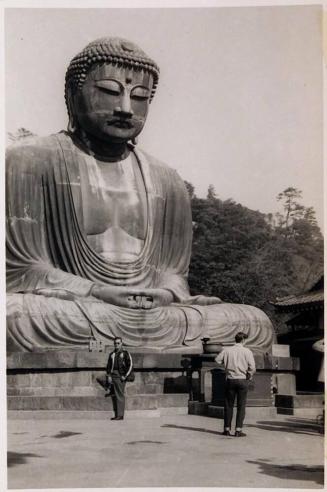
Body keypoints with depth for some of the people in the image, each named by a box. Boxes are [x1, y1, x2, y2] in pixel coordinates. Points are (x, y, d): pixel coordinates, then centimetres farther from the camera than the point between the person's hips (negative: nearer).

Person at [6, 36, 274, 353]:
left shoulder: (167, 182, 14)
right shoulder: (30, 162, -1)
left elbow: (172, 270, 14)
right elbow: (18, 268, -6)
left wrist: (166, 294, -12)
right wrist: (100, 293, -19)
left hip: (152, 312, 5)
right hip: (67, 313, -4)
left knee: (256, 324, -11)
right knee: (14, 313, -39)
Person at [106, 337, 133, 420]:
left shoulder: (125, 353, 2)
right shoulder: (112, 354, 17)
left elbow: (130, 365, -2)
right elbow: (108, 366, 17)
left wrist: (125, 376, -8)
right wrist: (108, 376, 4)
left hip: (120, 376, -6)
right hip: (113, 376, 6)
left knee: (120, 396, -9)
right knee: (114, 396, 6)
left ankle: (120, 415, -8)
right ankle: (116, 415, 12)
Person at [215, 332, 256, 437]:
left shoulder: (227, 350, -1)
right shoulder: (247, 351, -6)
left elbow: (217, 360, -2)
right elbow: (252, 367, -12)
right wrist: (249, 377, 4)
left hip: (230, 380, 2)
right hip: (242, 380, -2)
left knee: (228, 405, 11)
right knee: (241, 406, 5)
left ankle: (227, 429, 15)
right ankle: (238, 430, 3)